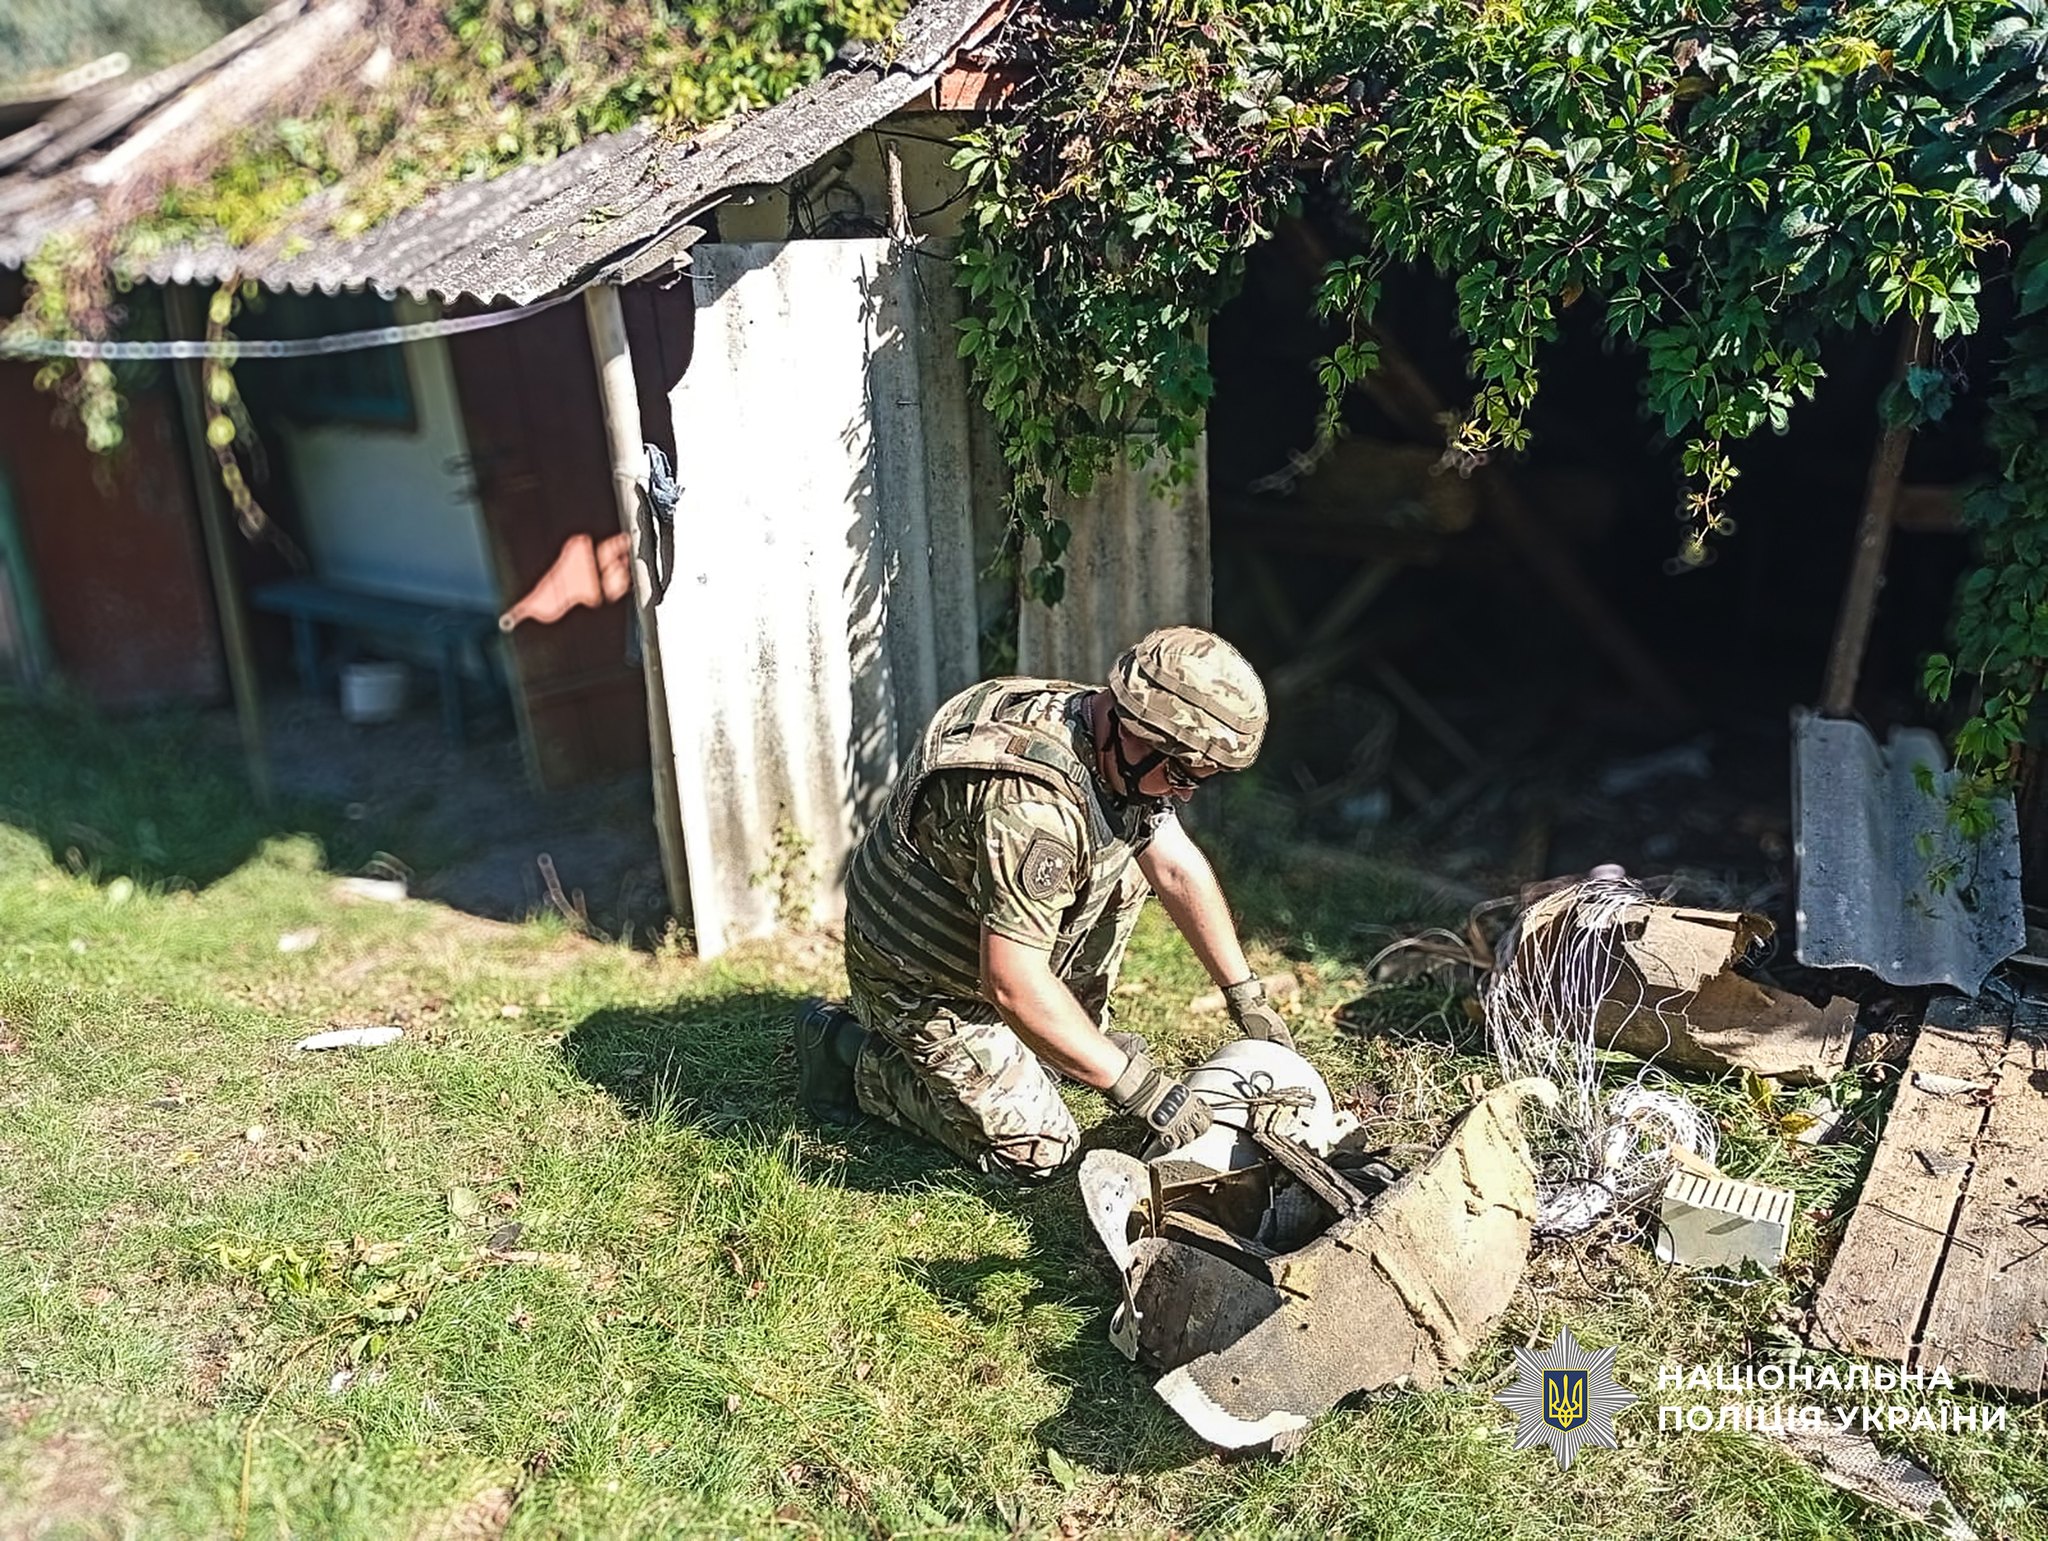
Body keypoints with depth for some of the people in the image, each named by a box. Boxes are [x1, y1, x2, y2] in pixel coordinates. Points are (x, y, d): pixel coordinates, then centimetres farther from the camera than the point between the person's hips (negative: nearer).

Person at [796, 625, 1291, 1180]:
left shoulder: (1122, 748, -10)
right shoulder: (1031, 801, -39)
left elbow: (1177, 868, 1)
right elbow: (1011, 983, -39)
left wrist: (1244, 993, -1)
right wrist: (1140, 1086, -33)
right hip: (923, 982, -8)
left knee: (1126, 869, 2)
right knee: (1037, 1153, -4)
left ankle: (1081, 1031, 16)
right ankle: (848, 1049, 7)